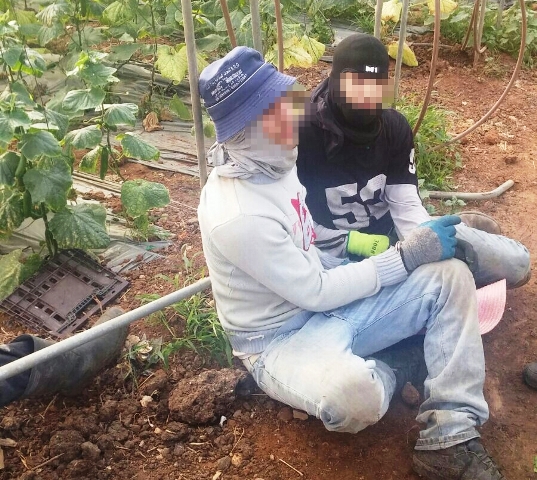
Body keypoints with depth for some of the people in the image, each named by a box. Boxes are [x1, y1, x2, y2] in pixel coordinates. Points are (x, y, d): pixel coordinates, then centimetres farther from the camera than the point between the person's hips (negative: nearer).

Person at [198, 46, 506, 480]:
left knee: (451, 277, -5)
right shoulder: (236, 216, -29)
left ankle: (451, 440, -7)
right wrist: (408, 256, -16)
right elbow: (316, 293, -21)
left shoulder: (271, 161, -3)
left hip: (327, 296, 9)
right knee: (354, 393, -42)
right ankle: (386, 374, 0)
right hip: (281, 338, -8)